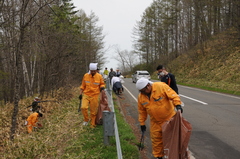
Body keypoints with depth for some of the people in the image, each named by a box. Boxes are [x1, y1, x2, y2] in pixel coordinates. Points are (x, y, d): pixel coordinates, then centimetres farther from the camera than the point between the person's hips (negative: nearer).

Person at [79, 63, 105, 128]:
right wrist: (80, 93, 5)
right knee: (83, 107, -18)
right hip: (86, 95, 1)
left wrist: (102, 87, -12)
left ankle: (93, 124, 21)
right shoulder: (86, 76, -1)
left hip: (94, 96, -1)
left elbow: (102, 84, 10)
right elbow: (83, 85, 9)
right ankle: (86, 120, 8)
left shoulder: (99, 76, -3)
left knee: (93, 111, 3)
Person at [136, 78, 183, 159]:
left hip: (169, 118, -4)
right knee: (156, 139, 8)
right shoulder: (141, 97, -4)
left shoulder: (161, 86, -20)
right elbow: (142, 112, 6)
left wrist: (177, 105, -35)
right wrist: (142, 123, 9)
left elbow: (173, 95, -22)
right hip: (155, 121, 4)